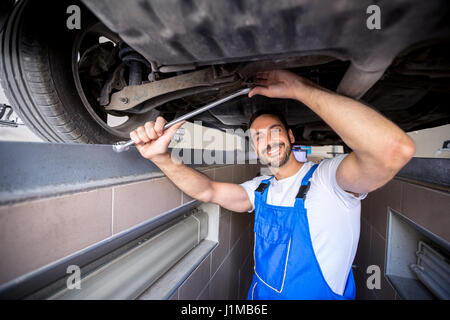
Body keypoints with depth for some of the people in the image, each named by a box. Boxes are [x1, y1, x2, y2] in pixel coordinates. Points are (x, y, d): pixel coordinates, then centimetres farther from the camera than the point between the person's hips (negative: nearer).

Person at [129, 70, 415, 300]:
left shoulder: (328, 178, -15)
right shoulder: (261, 189, 3)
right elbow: (208, 191, -3)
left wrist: (298, 88, -31)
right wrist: (161, 157, -17)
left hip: (322, 294, -4)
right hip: (260, 295, 4)